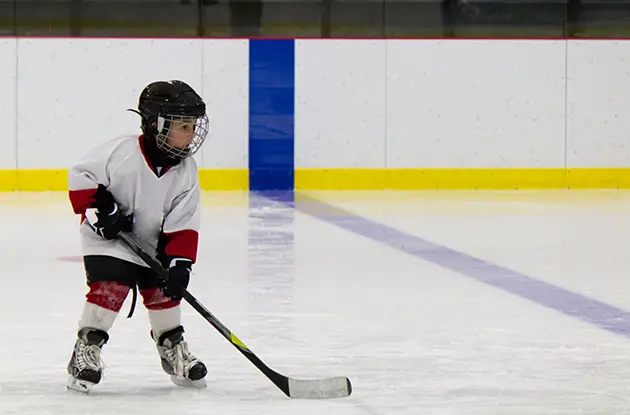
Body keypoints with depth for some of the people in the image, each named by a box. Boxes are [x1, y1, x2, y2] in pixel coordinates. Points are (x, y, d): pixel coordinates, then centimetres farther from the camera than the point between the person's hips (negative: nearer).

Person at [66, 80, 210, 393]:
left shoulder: (185, 173, -9)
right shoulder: (121, 152, -23)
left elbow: (183, 225, -9)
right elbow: (80, 175, -14)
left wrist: (180, 263, -18)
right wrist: (100, 208, -21)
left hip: (153, 244, 5)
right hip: (108, 240, -5)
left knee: (163, 293, 3)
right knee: (109, 289, -18)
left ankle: (172, 349, 24)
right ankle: (86, 348, -8)